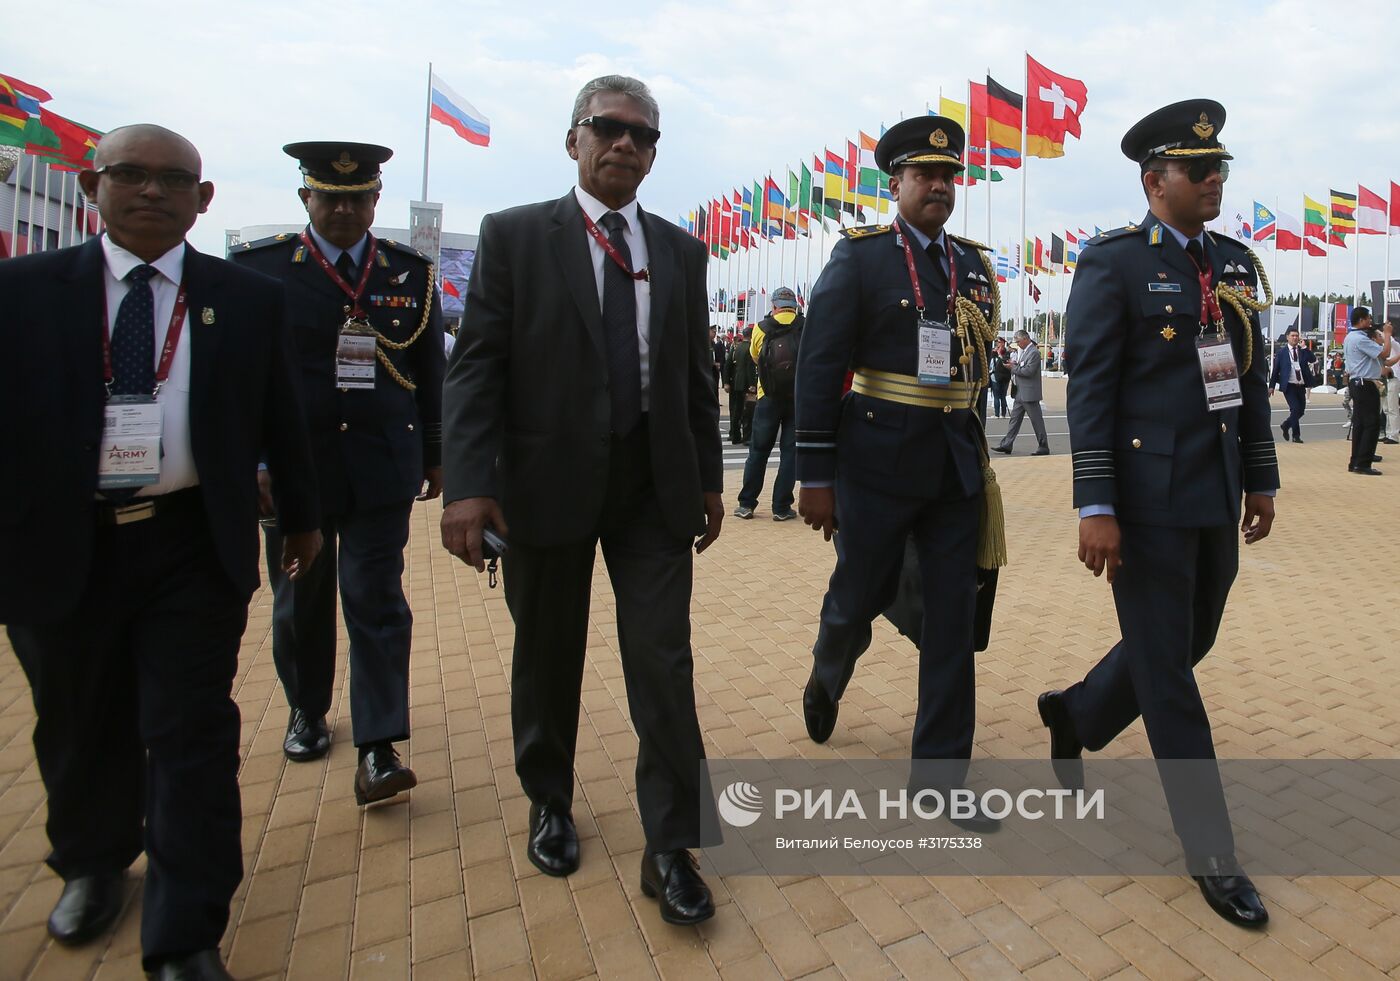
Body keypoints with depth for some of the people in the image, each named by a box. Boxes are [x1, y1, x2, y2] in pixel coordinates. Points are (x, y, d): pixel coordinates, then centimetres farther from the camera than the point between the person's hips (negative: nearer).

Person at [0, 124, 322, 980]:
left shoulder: (250, 299, 3)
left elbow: (281, 418, 8)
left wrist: (300, 516, 14)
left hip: (194, 548, -1)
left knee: (191, 737, 1)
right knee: (79, 729, 18)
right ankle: (93, 866, 46)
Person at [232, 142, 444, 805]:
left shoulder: (411, 271, 6)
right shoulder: (260, 268, 2)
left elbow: (430, 370, 9)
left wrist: (435, 454, 10)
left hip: (383, 466, 0)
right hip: (292, 466, 1)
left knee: (376, 600, -3)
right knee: (300, 600, 13)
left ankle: (378, 752, 1)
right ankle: (306, 712, 36)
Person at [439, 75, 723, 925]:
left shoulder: (681, 251, 10)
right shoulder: (515, 235, 1)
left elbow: (697, 374, 11)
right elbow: (476, 366, -6)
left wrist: (709, 479, 10)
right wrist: (470, 484, -15)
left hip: (656, 487, 2)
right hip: (549, 482, -1)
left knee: (664, 663, 1)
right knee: (547, 660, 13)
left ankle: (671, 848, 16)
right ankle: (550, 805, 38)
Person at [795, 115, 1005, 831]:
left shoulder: (975, 266, 12)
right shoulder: (859, 256, -4)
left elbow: (978, 364, 18)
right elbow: (818, 369, -9)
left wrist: (968, 445, 16)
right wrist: (815, 476, -12)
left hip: (955, 468, 5)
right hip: (876, 460, -4)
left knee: (953, 617, 4)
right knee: (860, 598, 8)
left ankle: (940, 771, 17)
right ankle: (827, 676, 44)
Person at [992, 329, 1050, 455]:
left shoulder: (1034, 352, -14)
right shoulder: (1021, 351, 15)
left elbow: (1029, 371, -22)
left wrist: (1014, 367, -14)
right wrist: (1013, 365, 0)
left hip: (1029, 394, -9)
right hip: (1020, 393, 9)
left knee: (1037, 421, -2)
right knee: (1015, 418, 10)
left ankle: (1044, 448, 5)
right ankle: (1006, 445, 13)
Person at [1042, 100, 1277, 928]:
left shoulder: (1237, 263, 13)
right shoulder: (1113, 263, -8)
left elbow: (1253, 381, 15)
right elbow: (1089, 390, -14)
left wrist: (1262, 480, 12)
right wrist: (1096, 508, -18)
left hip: (1218, 495, 7)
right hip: (1148, 495, -7)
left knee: (1189, 643, 19)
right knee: (1167, 671, 4)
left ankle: (1075, 712, 44)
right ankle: (1212, 853, 19)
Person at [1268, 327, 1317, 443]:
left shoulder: (1303, 350, 9)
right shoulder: (1282, 352, 1)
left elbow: (1313, 360, -6)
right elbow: (1275, 369, 1)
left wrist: (1304, 348, -10)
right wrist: (1272, 386, -2)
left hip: (1301, 386, 4)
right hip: (1289, 386, -4)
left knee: (1301, 411, 8)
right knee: (1295, 409, -13)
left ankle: (1285, 426, 31)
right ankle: (1296, 435, -1)